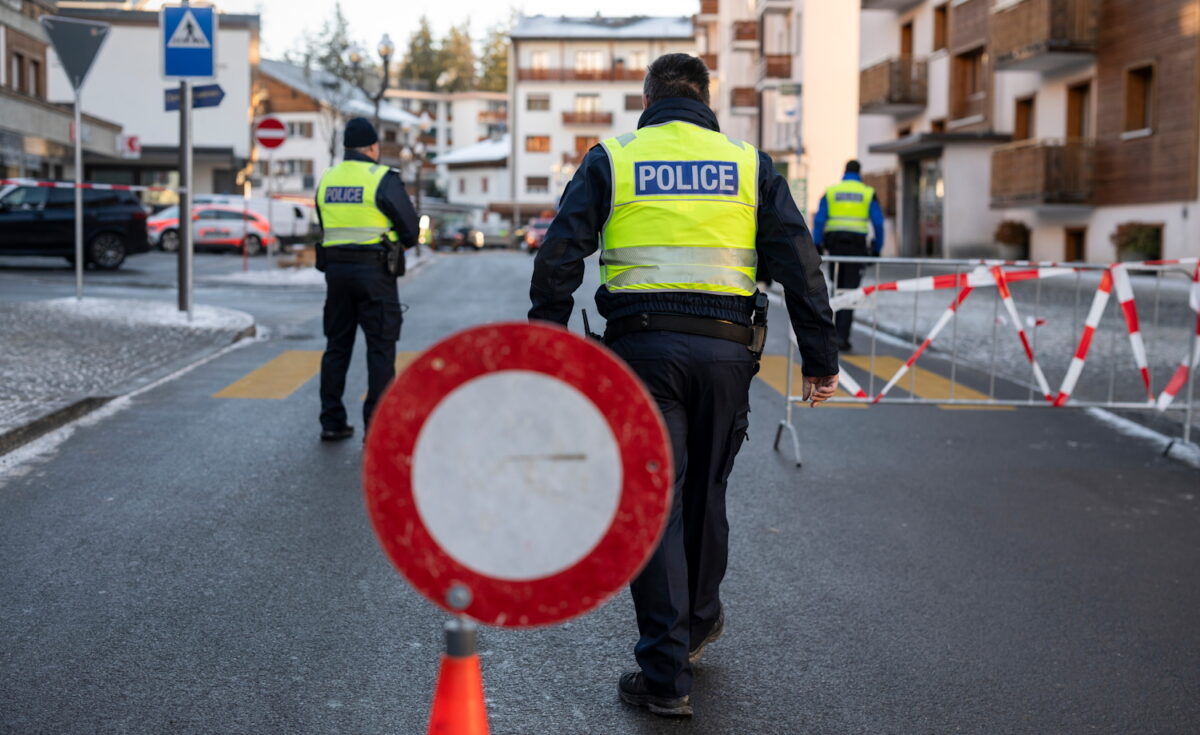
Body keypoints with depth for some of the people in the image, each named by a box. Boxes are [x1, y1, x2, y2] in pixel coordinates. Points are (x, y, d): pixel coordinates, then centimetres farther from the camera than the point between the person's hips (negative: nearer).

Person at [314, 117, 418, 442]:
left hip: (335, 268, 6)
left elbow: (326, 228, 13)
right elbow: (411, 228, -5)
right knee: (380, 348, 0)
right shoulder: (383, 179, -9)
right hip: (375, 271, -5)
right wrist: (399, 243, 14)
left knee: (337, 346, 13)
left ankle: (331, 422, 16)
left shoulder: (326, 180, 9)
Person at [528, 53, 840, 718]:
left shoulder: (611, 160, 6)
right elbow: (799, 262, 5)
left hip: (641, 348, -2)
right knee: (705, 491, 19)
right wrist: (820, 357, 8)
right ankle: (699, 620, 39)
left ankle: (665, 675, 1)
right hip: (724, 349, 2)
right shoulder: (749, 164, 10)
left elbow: (558, 258, 0)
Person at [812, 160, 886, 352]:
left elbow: (819, 220, -2)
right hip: (856, 245, -2)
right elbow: (878, 223, -1)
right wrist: (877, 249, 5)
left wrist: (817, 247, -1)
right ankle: (842, 338, -9)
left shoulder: (831, 192, 8)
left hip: (835, 244, 2)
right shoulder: (868, 193, 4)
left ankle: (834, 334, 15)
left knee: (837, 290, 15)